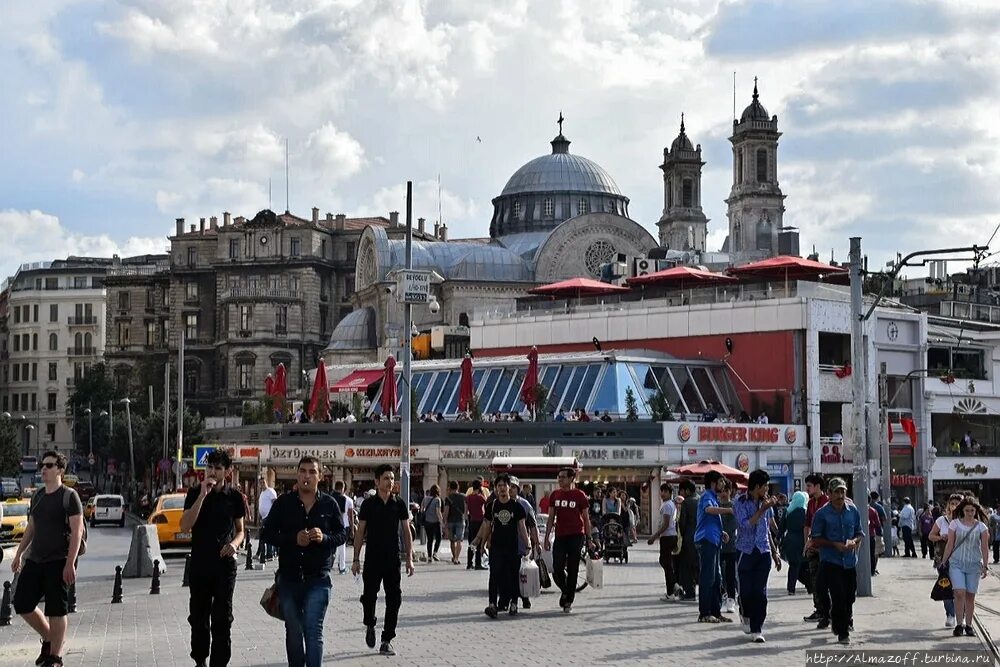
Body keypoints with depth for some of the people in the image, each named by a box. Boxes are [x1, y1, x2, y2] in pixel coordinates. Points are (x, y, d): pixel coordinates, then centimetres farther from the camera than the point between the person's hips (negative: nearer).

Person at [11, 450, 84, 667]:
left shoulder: (69, 496, -7)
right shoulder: (37, 496, 14)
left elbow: (77, 531, -12)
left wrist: (70, 563, -19)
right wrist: (19, 554, 19)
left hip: (59, 562, -7)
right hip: (34, 560, 7)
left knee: (56, 610, -4)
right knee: (22, 604, 5)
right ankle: (49, 639, 25)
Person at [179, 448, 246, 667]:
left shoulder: (234, 497, 2)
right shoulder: (195, 493, 0)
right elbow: (185, 527, -12)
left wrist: (234, 544, -11)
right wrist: (203, 495, -18)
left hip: (225, 564, -1)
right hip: (199, 564, 1)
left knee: (222, 619, -2)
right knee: (199, 617, 10)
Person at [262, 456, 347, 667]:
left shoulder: (330, 504, 2)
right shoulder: (283, 503, 3)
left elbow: (342, 535, 7)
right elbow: (267, 534, 2)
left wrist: (324, 538, -15)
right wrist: (293, 539, -14)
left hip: (318, 579, -2)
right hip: (289, 578, 2)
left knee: (313, 632, -11)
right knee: (293, 632, 13)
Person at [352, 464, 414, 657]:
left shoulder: (399, 503, 3)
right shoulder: (369, 504, -1)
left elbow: (406, 531, 7)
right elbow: (360, 532, 3)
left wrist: (409, 558, 1)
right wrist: (356, 559, -1)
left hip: (393, 560, 1)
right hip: (372, 559, -1)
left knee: (393, 600, -1)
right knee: (369, 596, 1)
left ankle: (386, 641, 6)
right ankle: (370, 625, 32)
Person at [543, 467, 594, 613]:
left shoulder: (579, 495, -1)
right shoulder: (555, 495, 9)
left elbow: (586, 518, 3)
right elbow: (551, 518, 12)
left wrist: (588, 539, 0)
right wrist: (546, 538, 6)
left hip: (576, 536, -3)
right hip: (560, 536, 3)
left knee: (572, 570, 0)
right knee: (557, 570, -5)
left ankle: (568, 601, 10)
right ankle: (566, 591, 23)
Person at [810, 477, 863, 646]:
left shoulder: (853, 511, 6)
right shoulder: (822, 514, -5)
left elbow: (860, 534, 14)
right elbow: (815, 539, -3)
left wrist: (854, 541, -8)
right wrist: (835, 545, -15)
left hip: (850, 561, 4)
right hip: (830, 562, -4)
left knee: (850, 596, 12)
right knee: (839, 597, -11)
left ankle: (845, 623, 39)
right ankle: (842, 632, 0)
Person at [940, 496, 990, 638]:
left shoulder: (981, 526, 3)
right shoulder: (955, 524, 1)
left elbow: (985, 548, 2)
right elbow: (950, 545, 3)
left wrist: (985, 566, -3)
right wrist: (943, 562, 2)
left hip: (974, 564, 1)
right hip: (957, 563, -1)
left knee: (970, 595, 4)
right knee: (959, 593, -13)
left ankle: (968, 626, 13)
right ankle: (959, 625, -8)